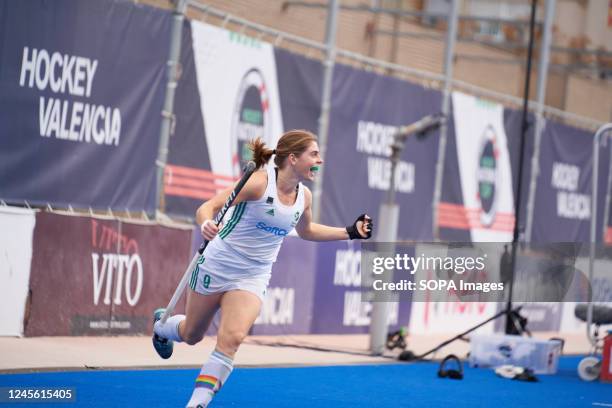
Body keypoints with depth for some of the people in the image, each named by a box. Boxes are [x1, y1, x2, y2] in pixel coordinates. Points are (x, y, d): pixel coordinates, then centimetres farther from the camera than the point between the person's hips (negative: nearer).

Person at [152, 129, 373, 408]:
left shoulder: (304, 196, -1)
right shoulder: (259, 182, -20)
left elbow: (306, 231, 22)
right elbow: (207, 208, -20)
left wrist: (351, 232, 13)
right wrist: (206, 224, -43)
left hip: (253, 277, 4)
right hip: (217, 267, -4)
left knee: (231, 339, -19)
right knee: (191, 335, 14)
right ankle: (162, 324, 50)